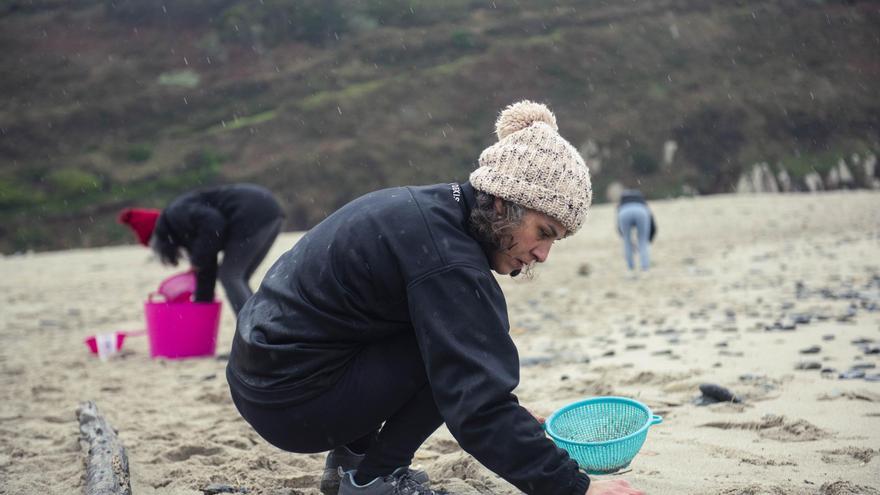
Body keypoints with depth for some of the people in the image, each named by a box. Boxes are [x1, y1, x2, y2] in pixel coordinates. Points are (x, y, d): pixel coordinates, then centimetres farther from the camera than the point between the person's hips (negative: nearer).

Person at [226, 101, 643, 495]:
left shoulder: (429, 207, 5)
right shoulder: (446, 261, -24)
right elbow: (479, 409, -28)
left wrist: (515, 422, 16)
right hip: (292, 403, -10)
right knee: (463, 344, -15)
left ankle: (352, 455, 16)